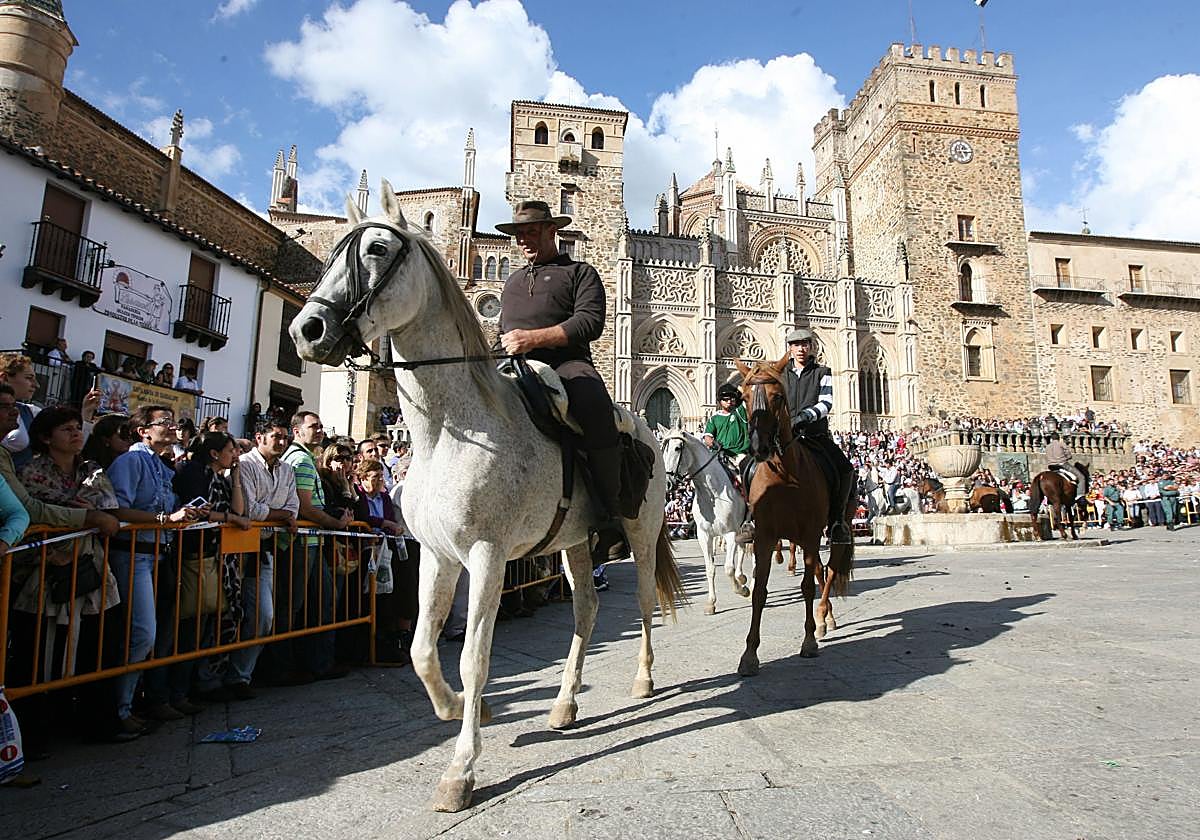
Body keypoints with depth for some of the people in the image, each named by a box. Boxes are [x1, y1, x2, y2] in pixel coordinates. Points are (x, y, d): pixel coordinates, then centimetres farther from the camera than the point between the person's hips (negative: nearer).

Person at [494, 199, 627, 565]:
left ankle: (608, 518, -31)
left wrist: (534, 338, -15)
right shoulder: (512, 281, 35)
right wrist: (505, 346, 17)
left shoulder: (580, 272, 15)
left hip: (566, 364, -5)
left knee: (595, 407, -38)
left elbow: (590, 322, -3)